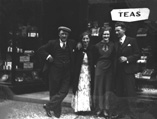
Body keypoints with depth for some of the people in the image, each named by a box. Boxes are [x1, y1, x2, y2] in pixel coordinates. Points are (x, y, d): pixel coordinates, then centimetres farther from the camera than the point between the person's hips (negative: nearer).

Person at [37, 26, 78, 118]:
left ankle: (49, 106, 4)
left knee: (64, 91, -6)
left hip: (67, 72, 2)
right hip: (55, 71, -2)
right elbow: (40, 50, 3)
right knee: (54, 92, 7)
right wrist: (47, 56, -10)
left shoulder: (72, 43, 6)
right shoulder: (53, 43, 0)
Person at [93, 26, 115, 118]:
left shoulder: (112, 45, 0)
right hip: (99, 68, 1)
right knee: (99, 88, 5)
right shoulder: (98, 45, 2)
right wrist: (96, 65, 0)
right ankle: (99, 109, 15)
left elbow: (114, 57, 1)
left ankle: (106, 110, 11)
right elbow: (95, 57, 9)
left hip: (109, 69, 0)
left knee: (108, 89, 4)